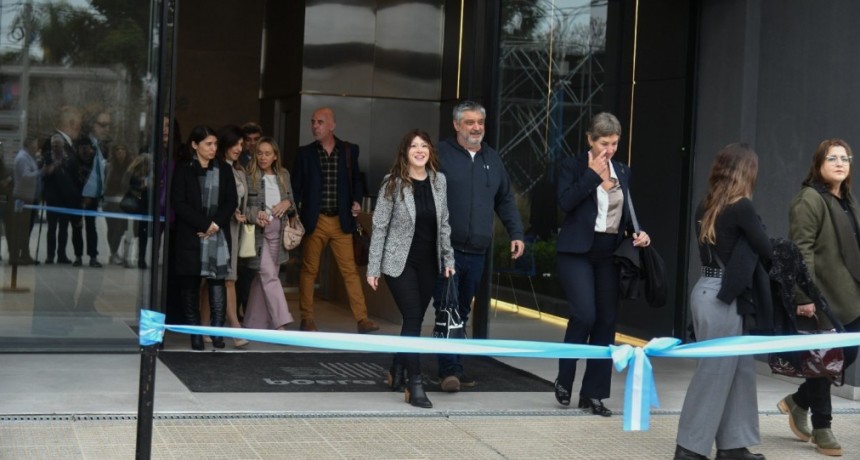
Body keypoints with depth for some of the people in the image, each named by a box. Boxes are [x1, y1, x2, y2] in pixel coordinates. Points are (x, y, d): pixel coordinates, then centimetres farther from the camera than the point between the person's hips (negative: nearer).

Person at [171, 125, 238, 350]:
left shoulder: (224, 169, 10)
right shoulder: (183, 169, 2)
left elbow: (232, 202, 7)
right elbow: (178, 203, -5)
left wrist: (216, 223, -8)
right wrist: (203, 224, -12)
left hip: (218, 235, 1)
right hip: (190, 236, -1)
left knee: (217, 280, -8)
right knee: (190, 283, 0)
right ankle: (195, 332, 4)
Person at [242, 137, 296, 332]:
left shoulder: (283, 175, 10)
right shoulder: (249, 176, -6)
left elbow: (292, 201, 17)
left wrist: (287, 203, -5)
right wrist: (255, 215, -23)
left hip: (278, 231, 5)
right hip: (257, 231, -5)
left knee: (263, 277, 9)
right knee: (270, 276, -12)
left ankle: (254, 323, 17)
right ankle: (281, 324, -15)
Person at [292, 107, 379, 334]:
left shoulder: (349, 150, 4)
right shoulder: (305, 153, 3)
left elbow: (356, 179, 13)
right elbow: (296, 187, 5)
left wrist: (356, 200, -5)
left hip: (342, 221, 0)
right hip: (314, 221, 0)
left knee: (350, 270, -1)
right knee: (309, 270, 6)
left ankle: (362, 319, -2)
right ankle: (307, 318, 15)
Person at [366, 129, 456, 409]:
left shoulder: (439, 181, 3)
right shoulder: (393, 184, -8)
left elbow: (444, 224, 11)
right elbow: (380, 227, -7)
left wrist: (448, 259, 8)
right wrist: (373, 268, -8)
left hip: (429, 262, 5)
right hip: (400, 262, -4)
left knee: (413, 320, 11)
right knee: (413, 319, -11)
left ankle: (397, 372, 30)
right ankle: (415, 385, -9)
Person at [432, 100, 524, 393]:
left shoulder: (492, 159, 15)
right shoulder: (441, 154, -3)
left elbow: (505, 200, 21)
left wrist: (516, 233, 13)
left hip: (477, 251, 5)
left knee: (462, 311, 11)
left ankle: (452, 366, 18)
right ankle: (450, 369, -8)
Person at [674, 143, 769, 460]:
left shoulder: (707, 207, 9)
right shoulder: (741, 207, -13)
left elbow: (720, 250, 11)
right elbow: (766, 252, -6)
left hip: (710, 292, 8)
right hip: (722, 299, -8)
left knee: (740, 370, 13)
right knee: (714, 373, -1)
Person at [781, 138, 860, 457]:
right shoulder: (809, 200, -10)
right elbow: (802, 251, -17)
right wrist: (804, 296, -23)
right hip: (824, 297, -8)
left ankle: (798, 401, 28)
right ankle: (822, 427, 15)